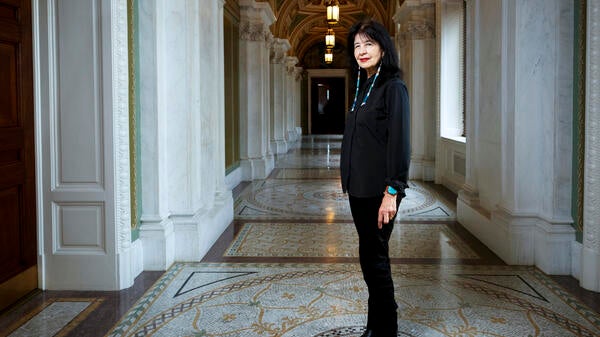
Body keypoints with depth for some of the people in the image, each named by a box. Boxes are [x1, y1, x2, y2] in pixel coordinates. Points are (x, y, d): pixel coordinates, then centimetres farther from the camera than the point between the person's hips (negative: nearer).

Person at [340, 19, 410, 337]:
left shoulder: (393, 87, -10)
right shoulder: (363, 87, 14)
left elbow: (399, 141, -16)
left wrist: (391, 192, -21)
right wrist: (350, 182, 15)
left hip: (379, 191, -8)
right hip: (359, 188, 8)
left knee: (374, 257, -3)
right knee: (371, 257, 13)